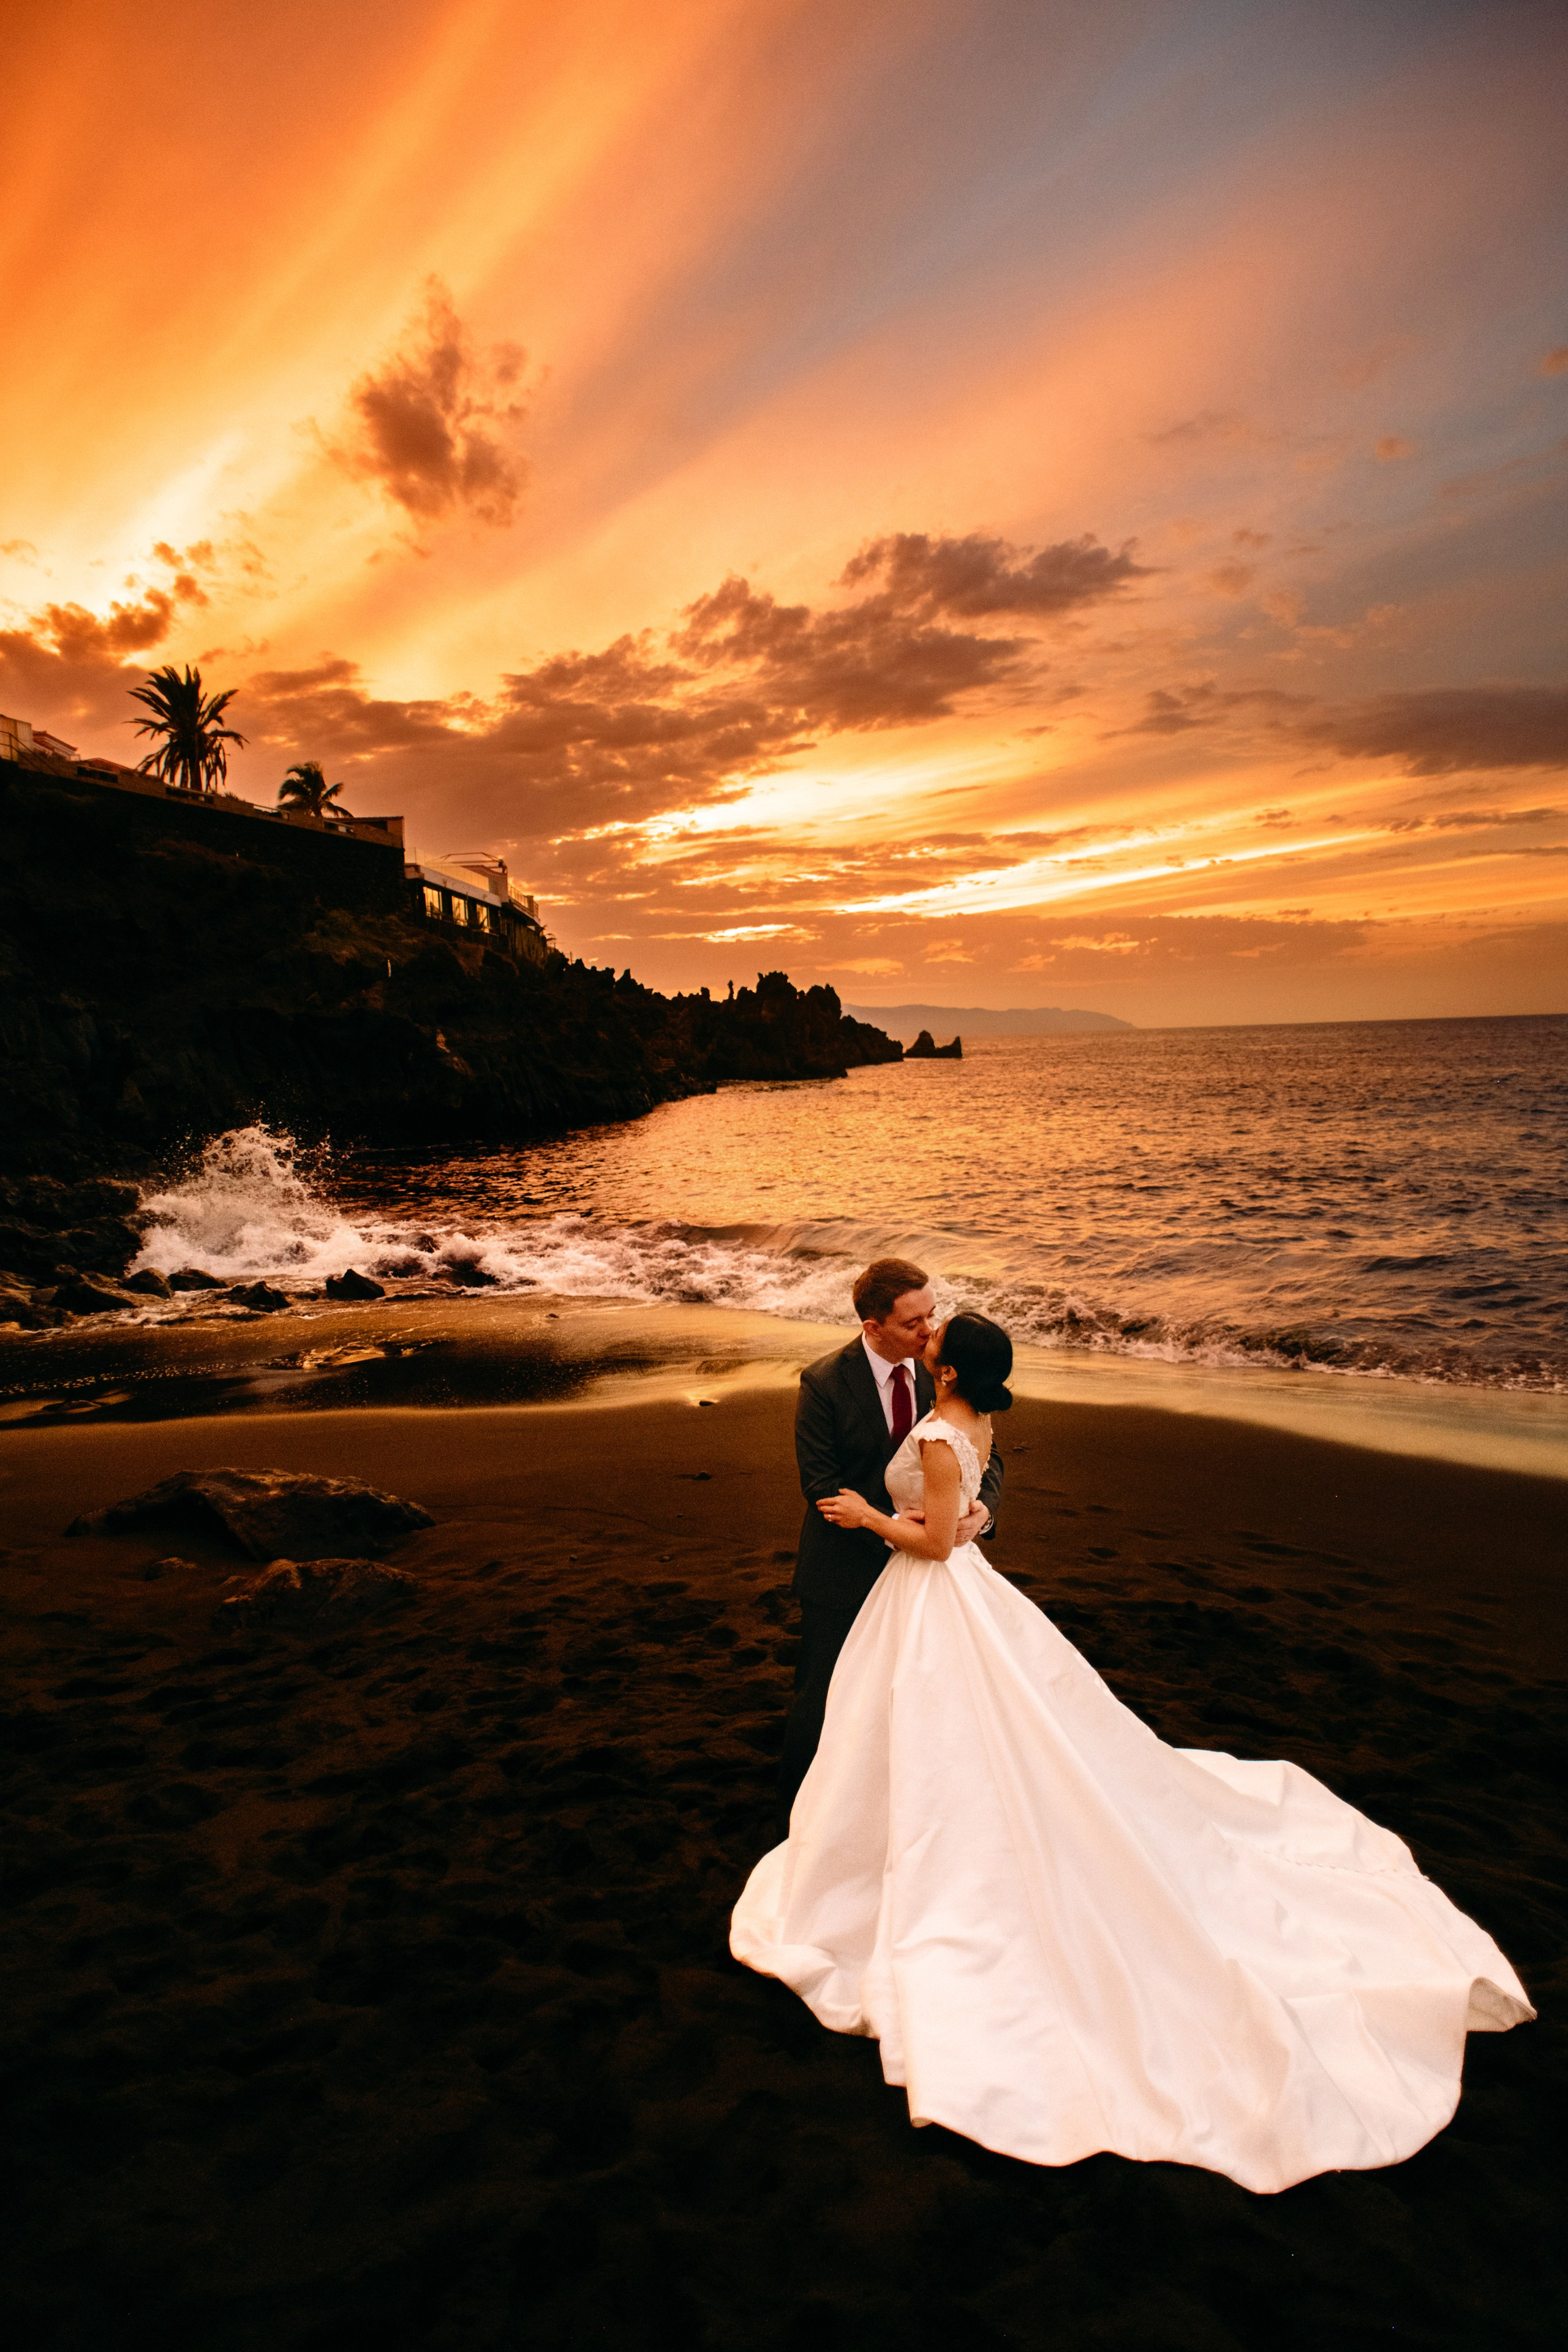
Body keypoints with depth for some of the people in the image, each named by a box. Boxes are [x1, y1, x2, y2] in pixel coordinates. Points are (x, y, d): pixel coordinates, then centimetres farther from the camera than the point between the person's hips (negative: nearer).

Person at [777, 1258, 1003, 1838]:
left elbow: (983, 1455, -5)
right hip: (845, 1567, -4)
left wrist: (981, 1507, -26)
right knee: (822, 1697, 12)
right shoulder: (824, 1383, -21)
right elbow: (821, 1485, -19)